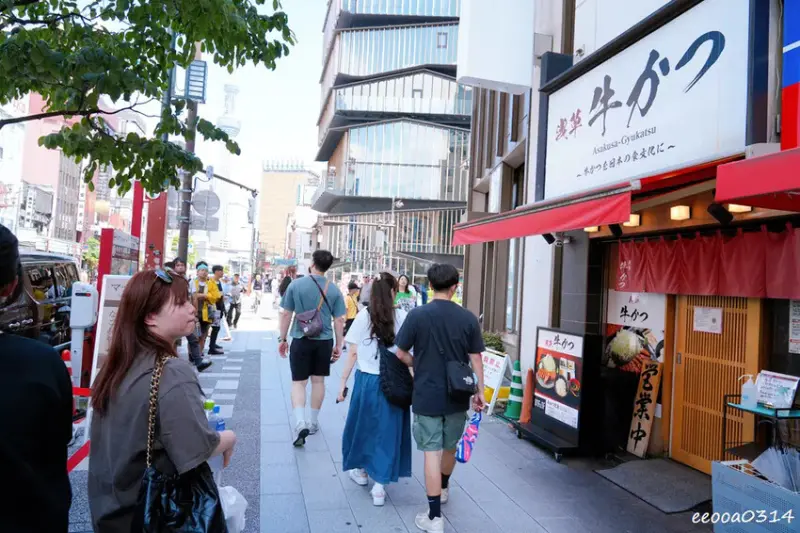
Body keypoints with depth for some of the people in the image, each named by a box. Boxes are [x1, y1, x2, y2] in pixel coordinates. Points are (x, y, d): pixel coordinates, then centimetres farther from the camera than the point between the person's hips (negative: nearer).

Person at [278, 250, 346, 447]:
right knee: (318, 380, 14)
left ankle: (300, 422, -14)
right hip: (324, 341, 2)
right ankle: (314, 422, 25)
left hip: (301, 340, -2)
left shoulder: (296, 285, -6)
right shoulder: (334, 290, -2)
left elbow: (286, 314, -3)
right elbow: (339, 320, -1)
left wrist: (282, 339, 8)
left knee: (298, 382, 4)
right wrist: (339, 345, 9)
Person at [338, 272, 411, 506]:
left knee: (362, 424, 21)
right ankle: (379, 486, 12)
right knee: (387, 429, 11)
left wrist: (343, 381, 5)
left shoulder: (363, 315, -4)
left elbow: (352, 353, -3)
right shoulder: (402, 317, -6)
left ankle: (361, 470, 40)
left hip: (367, 379, 1)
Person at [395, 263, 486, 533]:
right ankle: (444, 489, 46)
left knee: (432, 452, 3)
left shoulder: (417, 315, -11)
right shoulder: (468, 318, -7)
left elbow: (401, 353, -4)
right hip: (457, 395, 3)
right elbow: (475, 358, -2)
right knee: (450, 447, 22)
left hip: (427, 395, -3)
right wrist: (479, 391, 8)